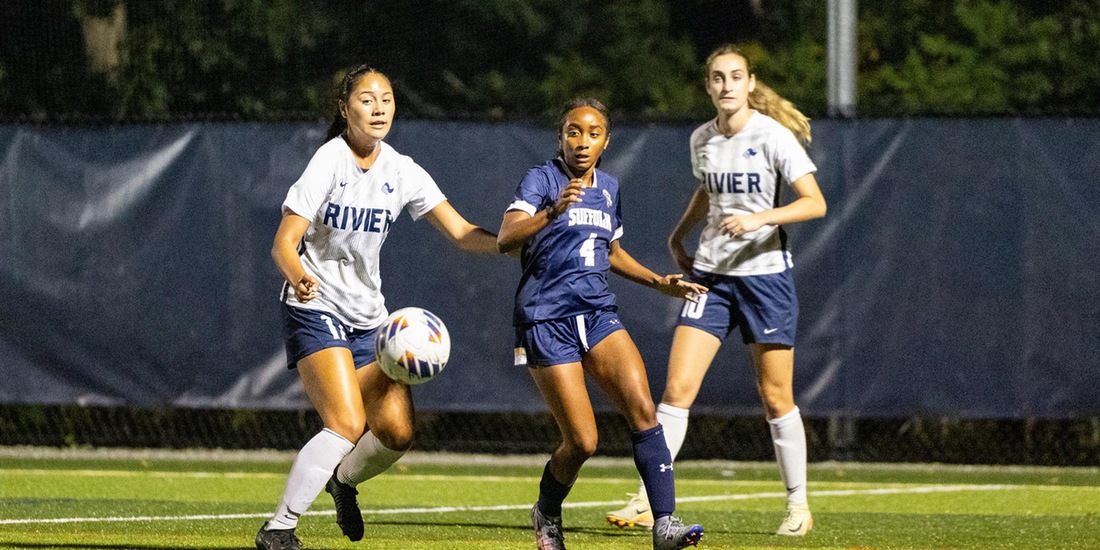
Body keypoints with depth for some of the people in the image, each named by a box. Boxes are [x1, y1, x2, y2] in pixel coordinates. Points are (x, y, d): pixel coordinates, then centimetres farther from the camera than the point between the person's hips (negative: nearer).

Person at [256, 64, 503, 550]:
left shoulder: (401, 172, 0)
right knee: (347, 425, -22)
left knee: (397, 432, -5)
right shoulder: (328, 163, -14)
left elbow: (460, 232, -2)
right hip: (316, 308, -6)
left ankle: (343, 480, 29)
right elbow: (283, 244, -18)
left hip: (367, 315, 6)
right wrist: (297, 276, -41)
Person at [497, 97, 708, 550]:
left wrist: (660, 283, 19)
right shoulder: (541, 180, -7)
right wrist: (553, 212, -39)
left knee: (643, 409, -16)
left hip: (597, 313, 5)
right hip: (546, 321, -5)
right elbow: (506, 238, -24)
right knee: (581, 441, -9)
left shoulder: (608, 188, 13)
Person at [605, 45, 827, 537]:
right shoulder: (702, 140, 7)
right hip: (710, 274, 4)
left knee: (776, 399, 2)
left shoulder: (773, 137, -10)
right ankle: (646, 502, -5)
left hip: (765, 274, -4)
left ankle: (798, 505, 17)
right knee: (676, 388, -6)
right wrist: (679, 234, 17)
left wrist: (761, 218, -26)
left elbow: (815, 203, -14)